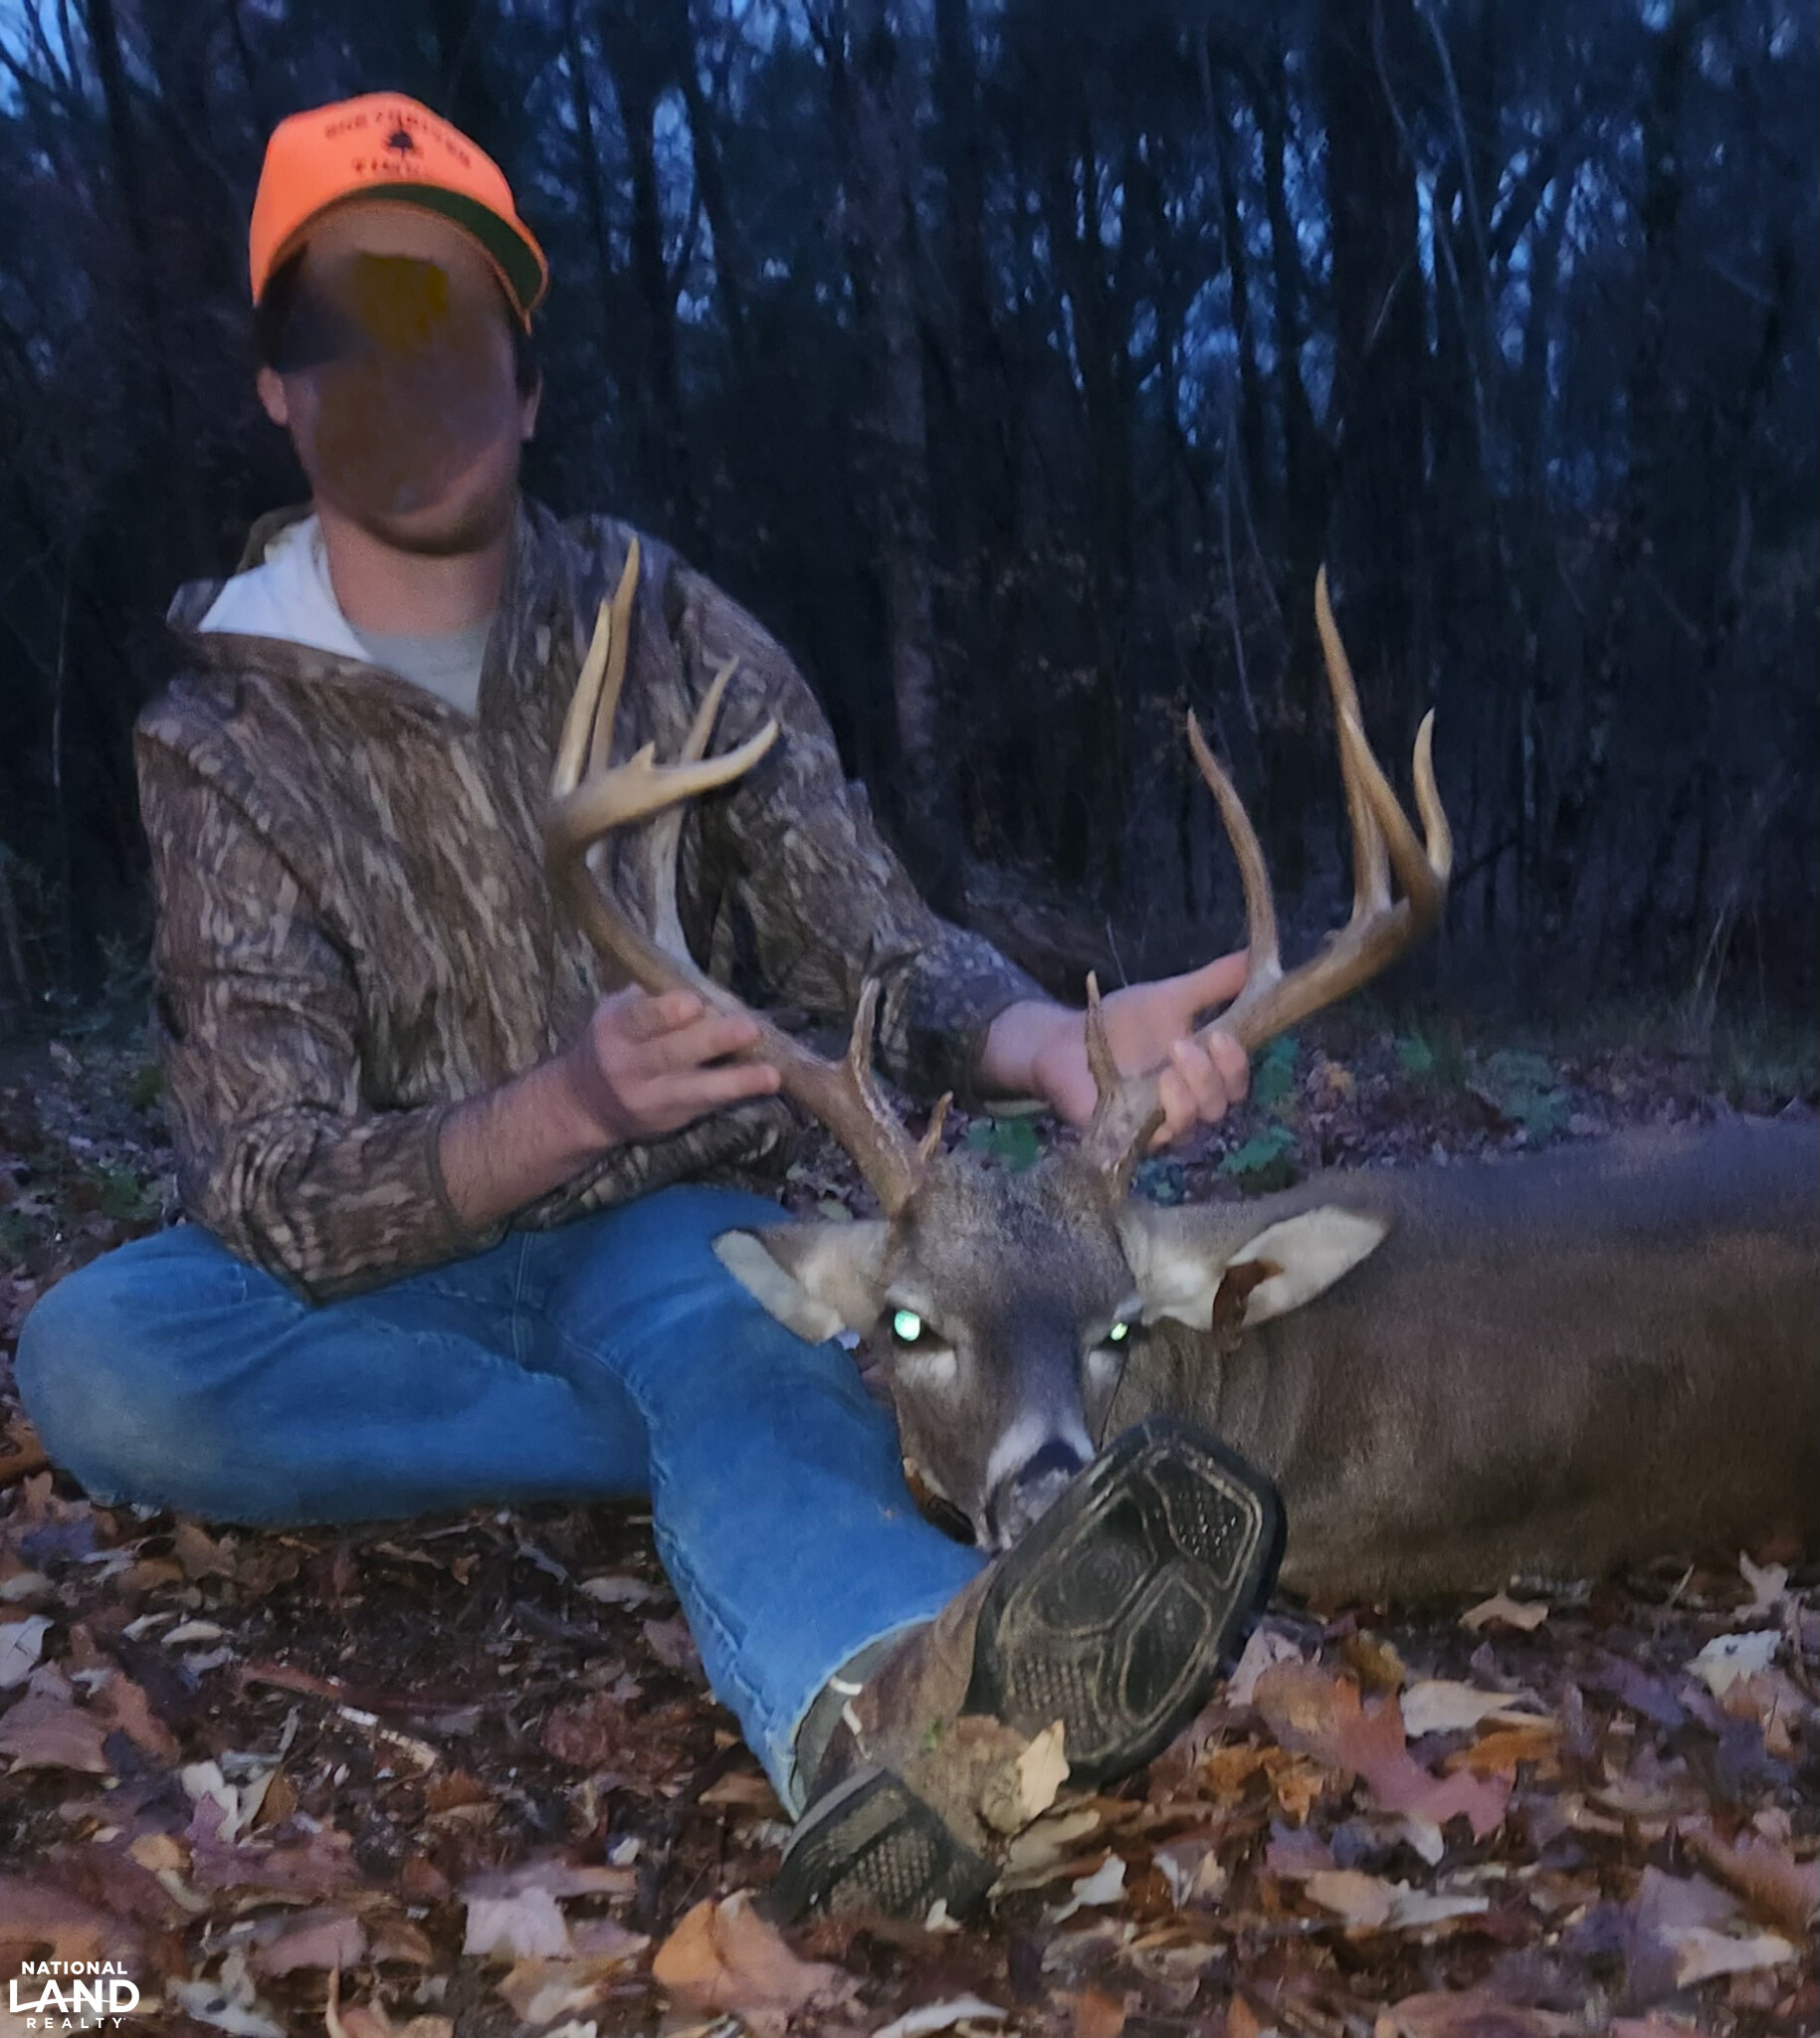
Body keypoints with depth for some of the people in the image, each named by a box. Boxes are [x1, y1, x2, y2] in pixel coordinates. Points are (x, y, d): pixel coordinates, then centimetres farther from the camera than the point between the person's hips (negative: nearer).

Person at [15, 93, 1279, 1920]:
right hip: (395, 1273, 1)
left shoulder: (675, 638, -3)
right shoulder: (222, 733, -7)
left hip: (670, 1232, 0)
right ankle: (774, 1439, -26)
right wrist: (569, 1107, -39)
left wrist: (1038, 1035, -35)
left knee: (722, 1322, -35)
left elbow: (869, 954, -10)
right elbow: (276, 1193, -17)